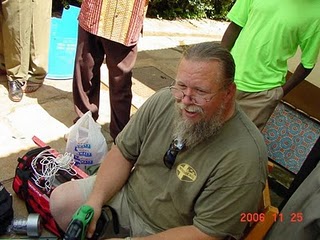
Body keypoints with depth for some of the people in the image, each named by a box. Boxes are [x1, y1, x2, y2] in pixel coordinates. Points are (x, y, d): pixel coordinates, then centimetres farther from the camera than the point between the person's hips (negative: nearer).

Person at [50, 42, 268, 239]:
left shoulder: (244, 158, -30)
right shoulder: (164, 99, -14)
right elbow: (124, 152, -2)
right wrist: (96, 200, -15)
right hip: (130, 194, 6)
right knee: (60, 200, 5)